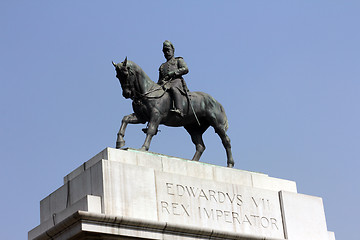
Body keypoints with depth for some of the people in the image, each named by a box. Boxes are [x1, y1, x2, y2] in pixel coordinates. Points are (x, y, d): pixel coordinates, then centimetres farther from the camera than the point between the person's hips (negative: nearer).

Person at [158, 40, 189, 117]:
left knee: (173, 88, -42)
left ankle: (178, 109, -61)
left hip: (176, 80, -6)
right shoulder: (162, 66, 38)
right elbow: (159, 80, 32)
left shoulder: (178, 60, 24)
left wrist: (173, 73, -8)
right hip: (164, 84, 6)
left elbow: (185, 69, 5)